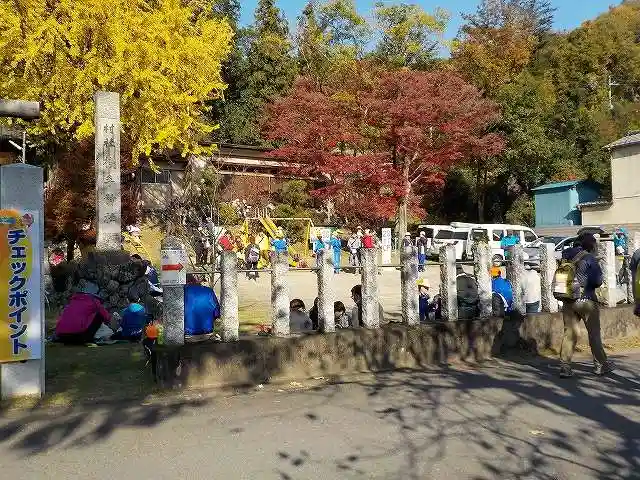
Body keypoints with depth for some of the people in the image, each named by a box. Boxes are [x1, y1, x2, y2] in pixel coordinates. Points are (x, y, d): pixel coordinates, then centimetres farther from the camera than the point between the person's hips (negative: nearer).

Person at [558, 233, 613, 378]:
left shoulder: (567, 256, 4)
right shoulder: (589, 258, -10)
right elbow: (598, 281, -13)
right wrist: (588, 284, 5)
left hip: (568, 301, 4)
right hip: (586, 300, -4)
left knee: (569, 333, 7)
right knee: (594, 333, 11)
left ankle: (565, 367, 4)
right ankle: (600, 365, 22)